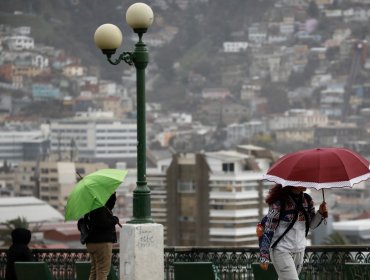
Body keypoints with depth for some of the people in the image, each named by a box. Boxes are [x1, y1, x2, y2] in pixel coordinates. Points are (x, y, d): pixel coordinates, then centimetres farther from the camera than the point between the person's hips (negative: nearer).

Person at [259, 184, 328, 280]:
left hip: (299, 251, 6)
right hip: (281, 251, -6)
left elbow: (312, 225, 12)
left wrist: (321, 213, -9)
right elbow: (268, 230, -13)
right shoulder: (279, 203, -16)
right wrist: (264, 257, -12)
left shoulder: (307, 200, 2)